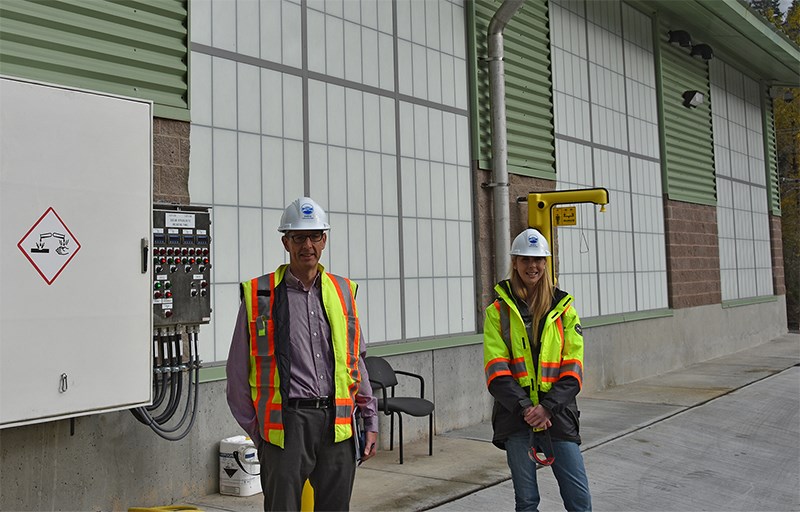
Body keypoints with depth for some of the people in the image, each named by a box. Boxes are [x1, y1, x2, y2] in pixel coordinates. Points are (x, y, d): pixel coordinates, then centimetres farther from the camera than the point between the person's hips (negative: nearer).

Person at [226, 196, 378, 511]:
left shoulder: (342, 292, 11)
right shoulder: (259, 295, 0)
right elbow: (238, 372, 4)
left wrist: (370, 421, 12)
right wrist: (256, 430, 3)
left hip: (338, 424, 4)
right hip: (286, 423, -3)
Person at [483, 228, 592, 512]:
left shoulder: (564, 309, 6)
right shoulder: (498, 311, 3)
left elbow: (573, 368, 0)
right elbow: (496, 370, -5)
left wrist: (547, 406, -13)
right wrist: (525, 407, -16)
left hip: (557, 414, 1)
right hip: (516, 416, -1)